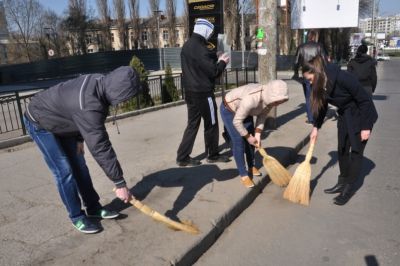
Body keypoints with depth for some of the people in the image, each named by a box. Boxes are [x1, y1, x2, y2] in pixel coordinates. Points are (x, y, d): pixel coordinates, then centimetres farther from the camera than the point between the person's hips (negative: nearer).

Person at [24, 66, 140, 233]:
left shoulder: (100, 82, -17)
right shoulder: (89, 107, -43)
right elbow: (100, 148, -41)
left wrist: (79, 139, 3)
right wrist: (120, 183, -36)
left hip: (61, 121, 8)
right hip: (40, 122, -8)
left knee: (79, 165, 8)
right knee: (65, 171, -9)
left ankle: (93, 208, 20)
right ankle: (77, 217, 8)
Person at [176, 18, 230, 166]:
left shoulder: (187, 45, 12)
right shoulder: (199, 48, -19)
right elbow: (213, 72, -18)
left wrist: (216, 60, 14)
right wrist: (222, 62, 0)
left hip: (191, 92, 9)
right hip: (203, 93, -9)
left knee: (192, 124, 12)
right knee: (211, 124, 6)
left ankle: (183, 157, 13)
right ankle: (213, 155, 20)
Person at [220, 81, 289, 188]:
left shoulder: (271, 97, -21)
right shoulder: (251, 99, -43)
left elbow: (262, 116, -6)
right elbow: (237, 121, -32)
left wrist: (257, 135, -12)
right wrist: (248, 136, -20)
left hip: (244, 111, 7)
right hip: (229, 110, -7)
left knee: (251, 140, 10)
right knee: (238, 141, -13)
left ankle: (251, 167, 30)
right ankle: (243, 175, -2)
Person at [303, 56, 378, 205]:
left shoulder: (342, 78, -32)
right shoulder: (320, 84, -10)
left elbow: (365, 100, -25)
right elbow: (323, 106, 6)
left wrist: (366, 127, -22)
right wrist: (316, 127, 4)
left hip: (361, 115, -7)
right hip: (344, 115, 7)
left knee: (356, 151, -2)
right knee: (342, 149, 11)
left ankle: (349, 189, 6)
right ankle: (342, 183, 24)